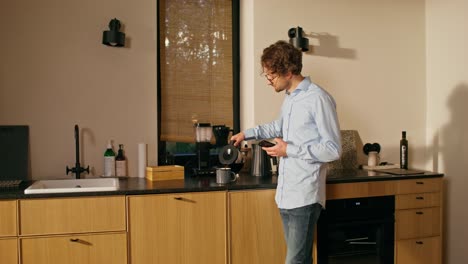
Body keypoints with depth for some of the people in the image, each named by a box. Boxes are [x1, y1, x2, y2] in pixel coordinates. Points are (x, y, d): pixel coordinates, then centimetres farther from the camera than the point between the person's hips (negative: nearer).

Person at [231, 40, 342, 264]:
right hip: (285, 195, 8)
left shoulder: (318, 99, -15)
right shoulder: (289, 99, 13)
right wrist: (248, 133, 31)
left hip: (304, 198, -8)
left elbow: (333, 149, -16)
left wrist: (290, 150, -16)